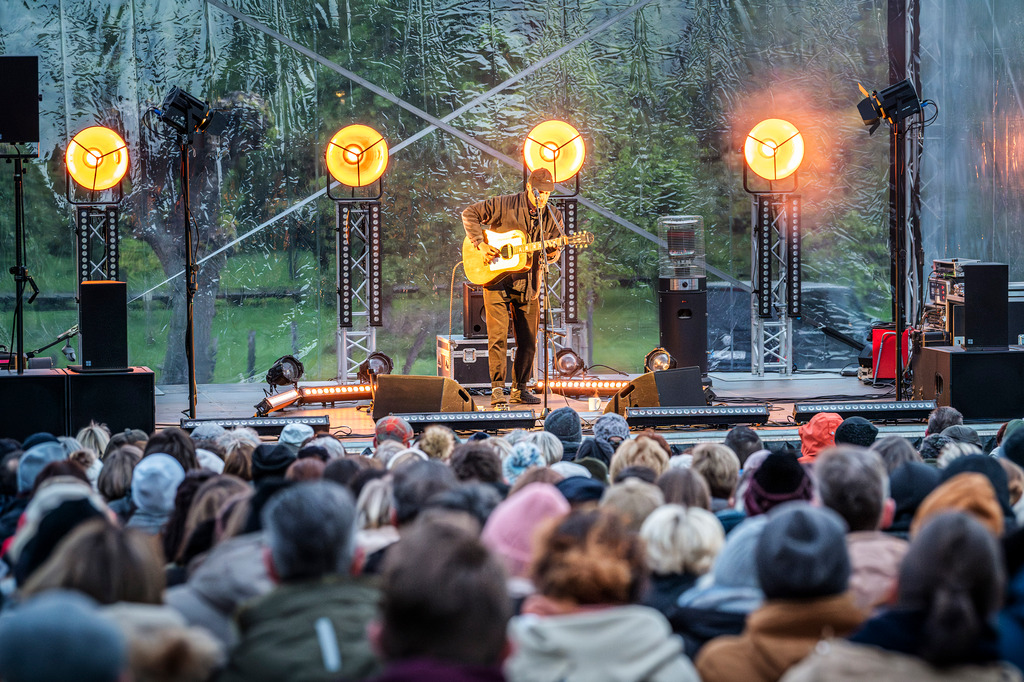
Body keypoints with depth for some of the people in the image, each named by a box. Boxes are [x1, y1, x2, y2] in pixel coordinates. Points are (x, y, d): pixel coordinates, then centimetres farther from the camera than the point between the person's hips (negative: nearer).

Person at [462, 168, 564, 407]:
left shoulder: (552, 218, 2)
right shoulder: (504, 205, -9)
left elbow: (553, 250, 5)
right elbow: (470, 214, -6)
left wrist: (552, 254, -20)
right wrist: (481, 245, -16)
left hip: (527, 285, 4)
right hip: (497, 280, -4)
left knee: (528, 341, 7)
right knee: (498, 336, -10)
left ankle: (519, 389, 19)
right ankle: (497, 388, -8)